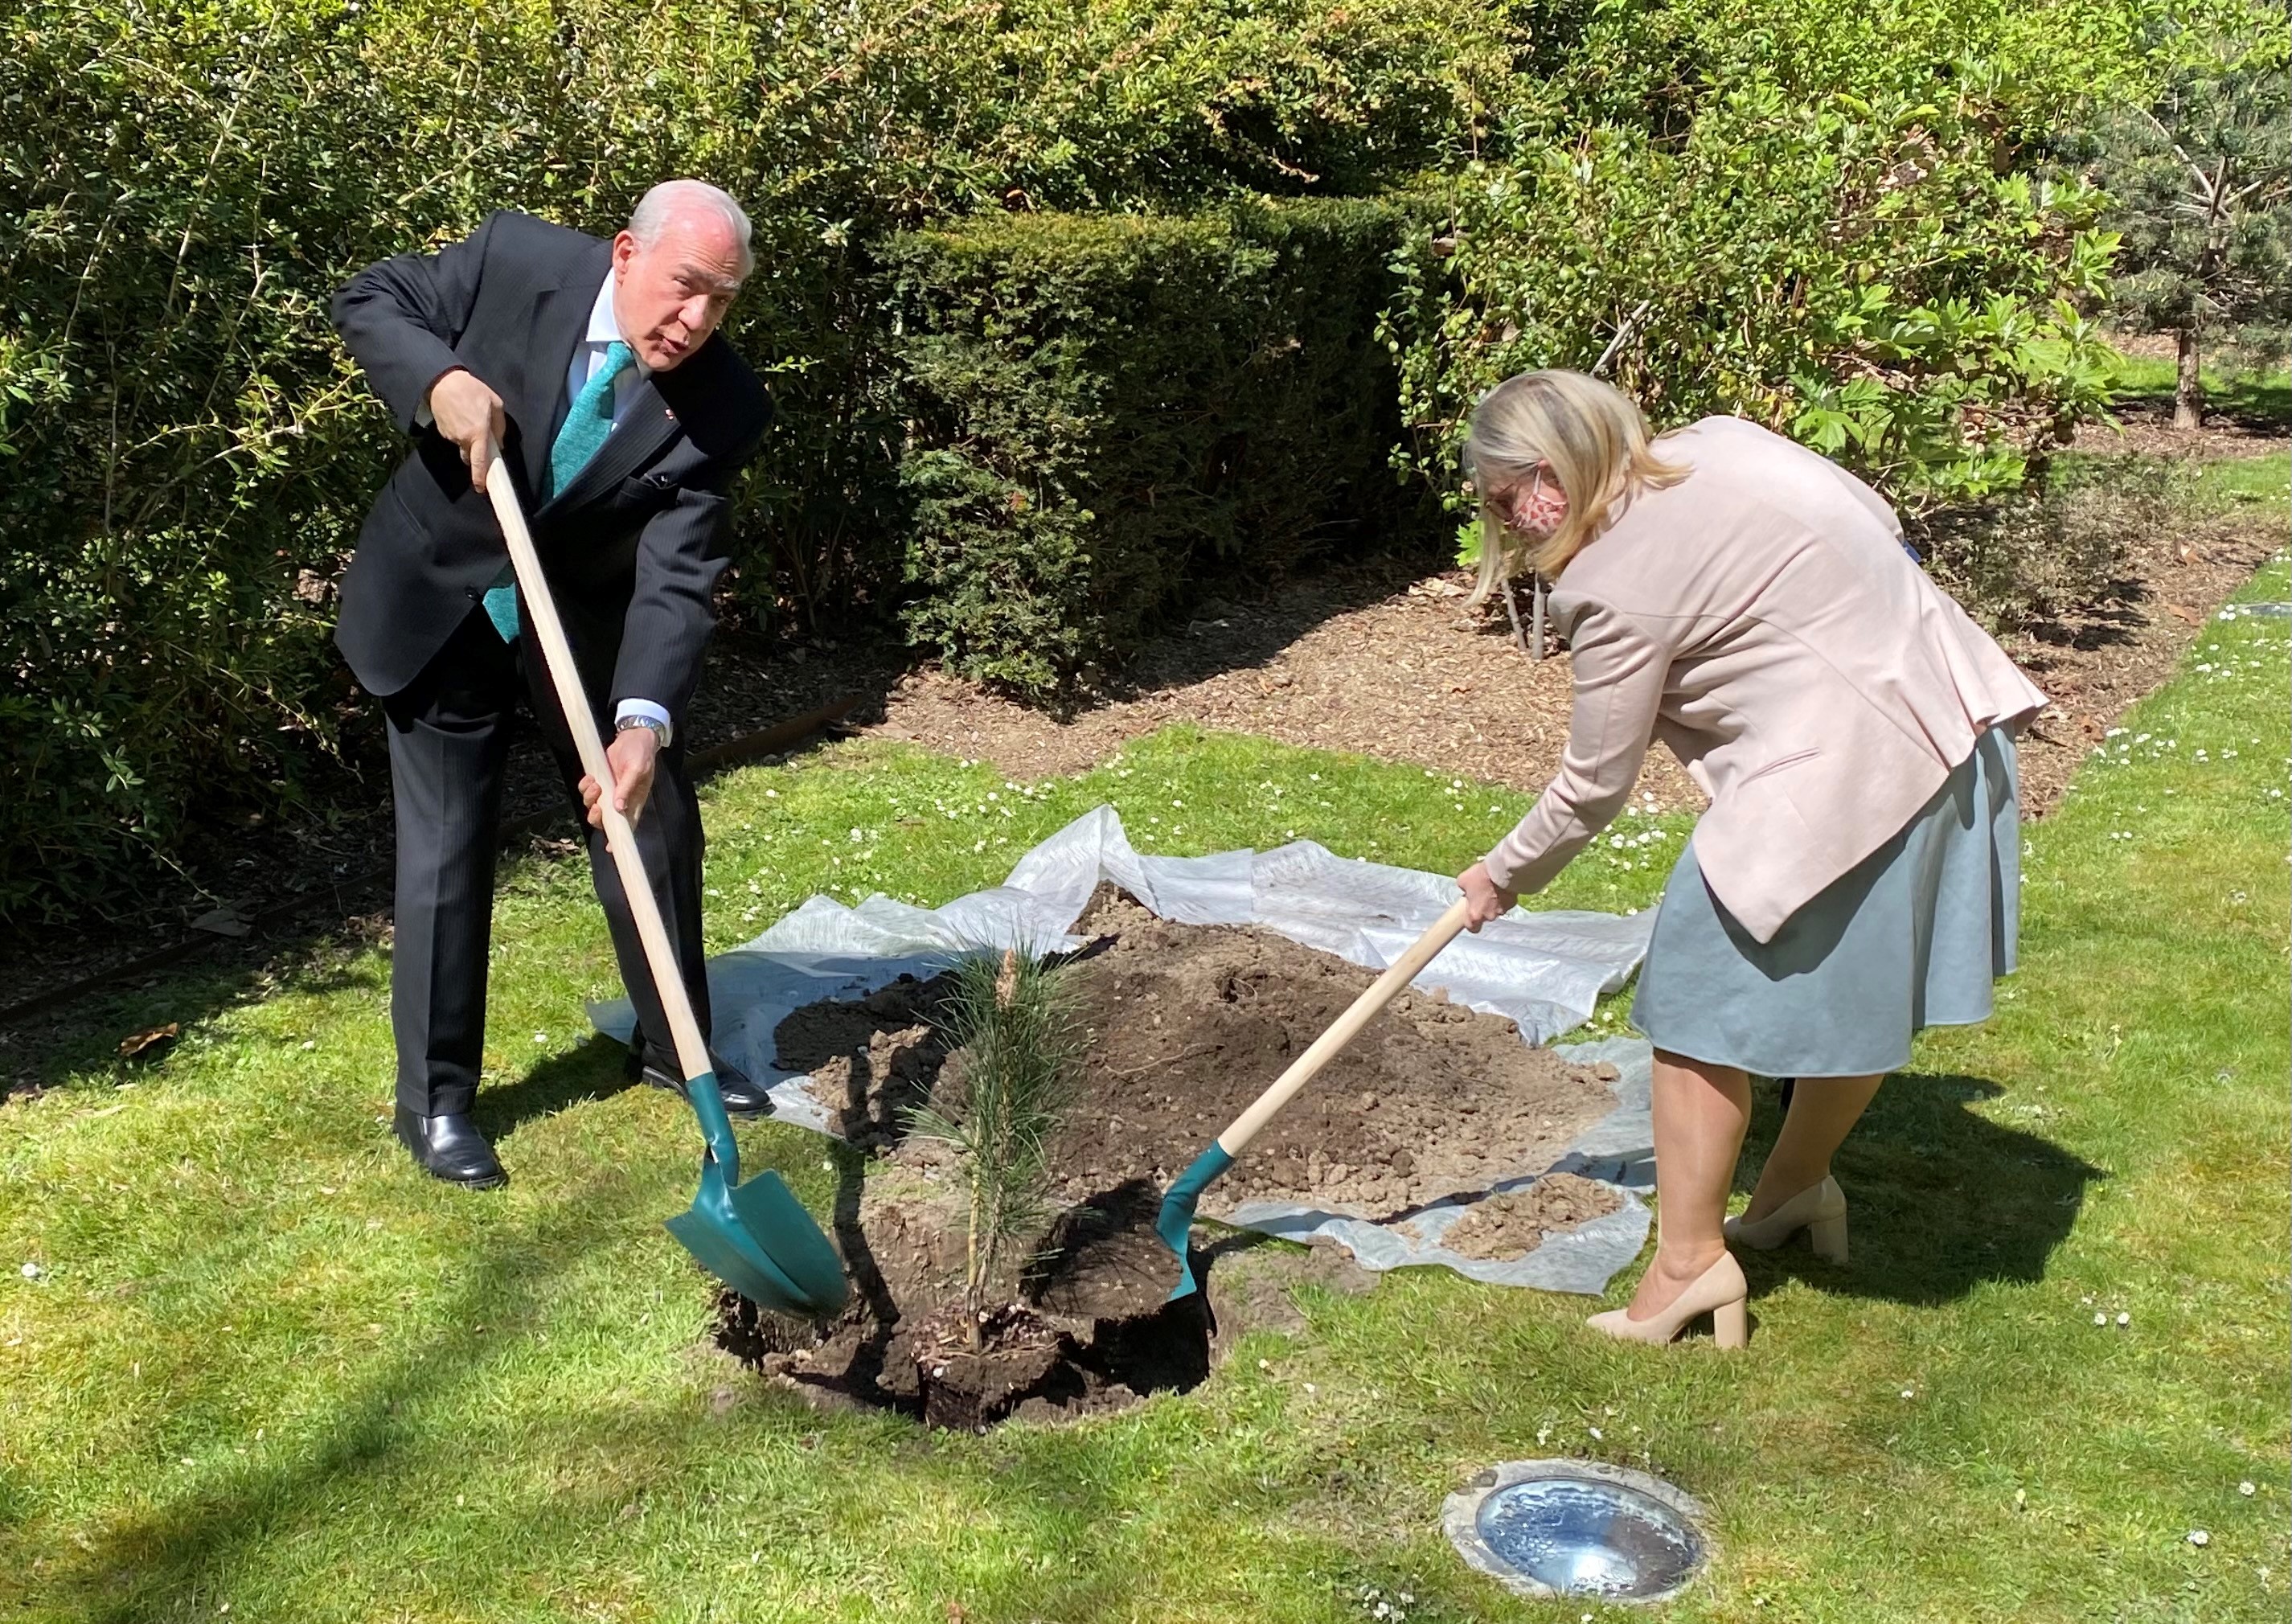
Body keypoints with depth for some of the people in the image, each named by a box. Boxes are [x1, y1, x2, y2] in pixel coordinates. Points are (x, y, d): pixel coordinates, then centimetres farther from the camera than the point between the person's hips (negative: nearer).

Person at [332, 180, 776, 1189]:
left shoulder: (722, 408, -21)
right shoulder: (517, 260, -22)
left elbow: (677, 578, -26)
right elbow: (369, 299, -9)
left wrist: (644, 720, -42)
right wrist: (437, 378, -30)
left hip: (586, 615, 2)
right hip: (440, 601, -2)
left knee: (655, 824, 10)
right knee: (446, 850, -1)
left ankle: (674, 1047, 32)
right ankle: (435, 1099, 14)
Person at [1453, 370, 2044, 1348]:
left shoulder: (1618, 587, -14)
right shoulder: (1719, 440, 7)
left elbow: (1594, 789, -5)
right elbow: (1882, 523, 15)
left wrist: (1503, 877, 10)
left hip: (1833, 776, -9)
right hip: (1949, 723, 9)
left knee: (1700, 1004, 3)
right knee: (1860, 992, 21)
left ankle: (1689, 1259, 10)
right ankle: (1797, 1189, 39)